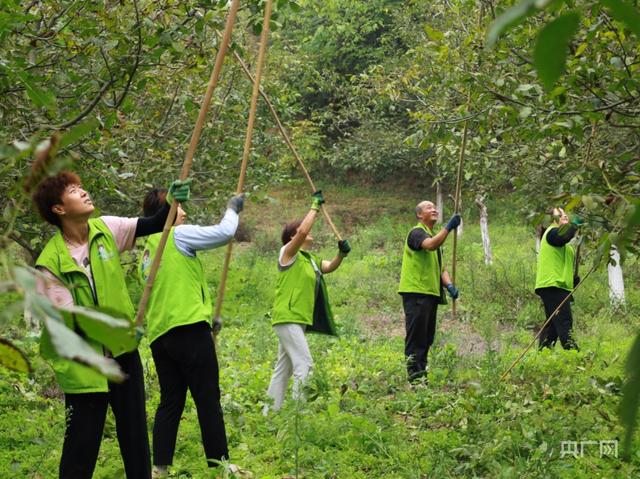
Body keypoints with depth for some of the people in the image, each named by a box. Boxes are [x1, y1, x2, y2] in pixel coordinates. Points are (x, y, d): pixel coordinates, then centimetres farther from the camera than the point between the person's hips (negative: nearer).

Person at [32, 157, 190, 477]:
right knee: (83, 440, 3)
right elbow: (66, 322, -16)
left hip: (123, 349, 5)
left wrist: (173, 202, -24)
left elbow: (154, 226, -5)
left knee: (134, 430, 14)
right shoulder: (50, 262, -15)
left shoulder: (106, 229, -2)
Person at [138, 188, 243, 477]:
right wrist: (232, 209, 9)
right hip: (190, 329, -8)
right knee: (208, 401, -3)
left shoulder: (148, 251, 21)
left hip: (160, 335, 8)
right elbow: (225, 232, -10)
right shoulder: (177, 235, -3)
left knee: (170, 402, 9)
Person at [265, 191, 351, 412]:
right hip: (288, 317, -9)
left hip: (299, 319, 9)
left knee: (284, 369, 13)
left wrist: (341, 254, -10)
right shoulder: (288, 253, -7)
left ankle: (270, 413, 20)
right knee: (304, 365, -15)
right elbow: (303, 231, -23)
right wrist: (315, 206, -15)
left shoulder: (311, 259, 18)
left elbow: (330, 267, 8)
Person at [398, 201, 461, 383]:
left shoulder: (434, 236, 22)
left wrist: (449, 285, 0)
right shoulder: (417, 232, -7)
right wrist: (449, 227, -34)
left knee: (427, 339, 12)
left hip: (431, 293, 9)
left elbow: (440, 267, 18)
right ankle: (415, 377, -10)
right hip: (416, 292, -9)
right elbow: (431, 245, -30)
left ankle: (422, 377, 18)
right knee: (416, 337, -10)